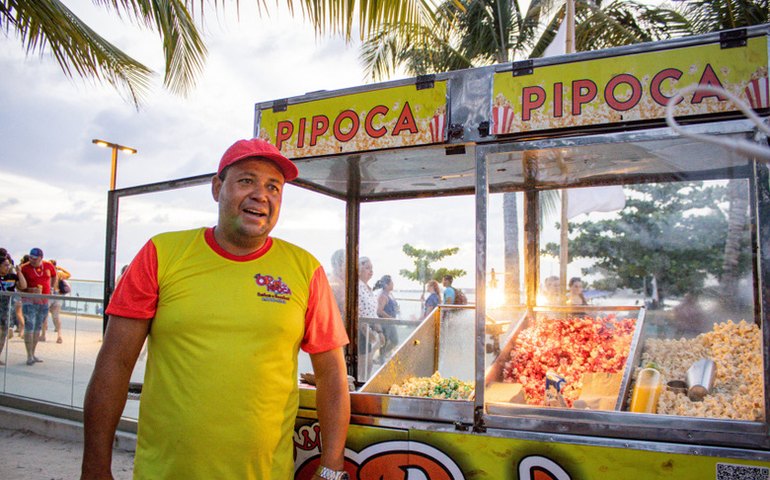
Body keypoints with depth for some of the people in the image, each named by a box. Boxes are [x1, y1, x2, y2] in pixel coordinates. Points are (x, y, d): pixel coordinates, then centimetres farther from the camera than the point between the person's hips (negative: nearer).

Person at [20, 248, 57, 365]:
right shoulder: (24, 267, -8)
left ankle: (33, 353, 21)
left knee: (38, 328, 11)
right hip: (29, 301, -4)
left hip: (44, 301, 4)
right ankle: (29, 356, -4)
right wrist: (27, 291, -20)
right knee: (29, 327, -9)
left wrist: (52, 288, 15)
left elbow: (54, 276, 23)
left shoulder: (49, 266, 3)